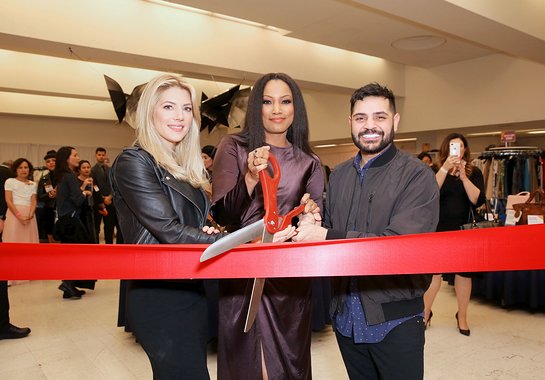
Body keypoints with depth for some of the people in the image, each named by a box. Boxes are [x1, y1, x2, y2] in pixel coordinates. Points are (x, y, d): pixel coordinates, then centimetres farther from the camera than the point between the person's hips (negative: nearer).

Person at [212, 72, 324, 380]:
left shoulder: (309, 163, 6)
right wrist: (250, 177, -23)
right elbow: (222, 216, -7)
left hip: (291, 277, 2)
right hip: (241, 273, -1)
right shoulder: (233, 147, 0)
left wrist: (311, 216, -14)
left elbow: (317, 222, 9)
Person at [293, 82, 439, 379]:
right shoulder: (339, 175, 7)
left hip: (395, 320, -5)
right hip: (345, 315, 6)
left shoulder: (417, 176, -13)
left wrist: (327, 237, -24)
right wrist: (313, 223, -10)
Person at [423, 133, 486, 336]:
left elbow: (478, 200, -12)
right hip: (438, 229, -1)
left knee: (464, 272, 9)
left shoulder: (474, 172, 2)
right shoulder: (436, 171, 1)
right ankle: (426, 312, 15)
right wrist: (445, 168, -26)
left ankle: (462, 316, 26)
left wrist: (463, 175, -21)